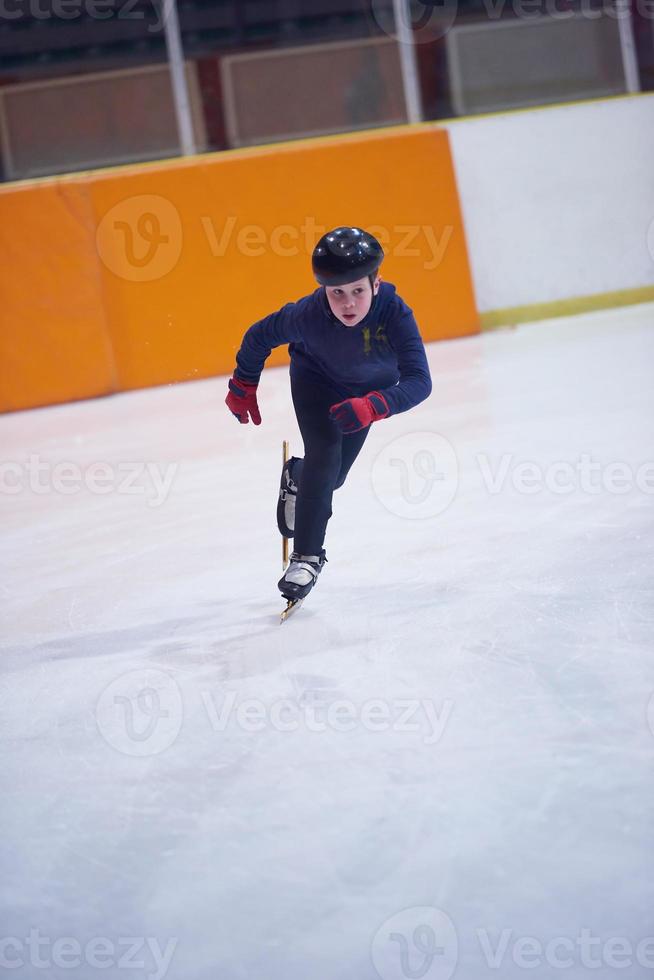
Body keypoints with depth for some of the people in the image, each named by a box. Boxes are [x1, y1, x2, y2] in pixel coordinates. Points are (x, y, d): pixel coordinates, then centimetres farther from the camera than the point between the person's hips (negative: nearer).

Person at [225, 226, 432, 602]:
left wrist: (372, 407, -61)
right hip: (316, 377, -1)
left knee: (333, 476, 8)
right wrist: (243, 386, -4)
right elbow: (260, 335, -18)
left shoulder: (395, 314, -40)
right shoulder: (308, 315, -38)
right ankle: (306, 557, -7)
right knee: (324, 456, -21)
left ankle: (298, 477, 45)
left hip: (369, 387, 2)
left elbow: (419, 381, -45)